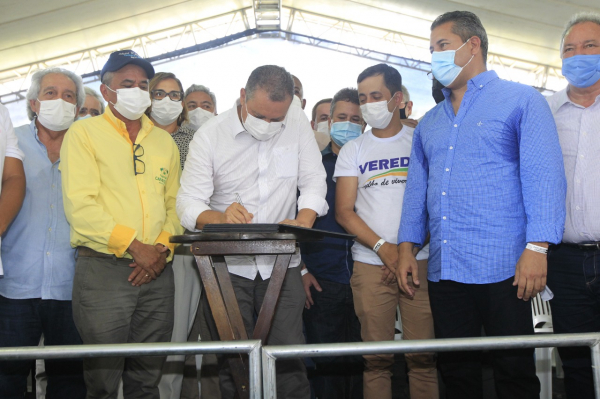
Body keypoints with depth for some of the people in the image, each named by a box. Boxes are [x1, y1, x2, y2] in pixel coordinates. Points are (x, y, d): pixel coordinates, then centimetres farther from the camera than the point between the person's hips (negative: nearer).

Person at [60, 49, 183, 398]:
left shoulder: (164, 141, 17)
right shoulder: (84, 133, 2)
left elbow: (175, 203, 13)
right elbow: (80, 205, -9)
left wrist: (163, 247, -5)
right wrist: (135, 247, -13)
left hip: (157, 272, 4)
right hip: (103, 268, -4)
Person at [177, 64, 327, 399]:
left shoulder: (298, 123, 0)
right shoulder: (210, 135, -6)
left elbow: (314, 182, 1)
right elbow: (188, 203, -9)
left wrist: (302, 221, -19)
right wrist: (222, 217, -31)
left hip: (282, 263, 1)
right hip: (228, 266, -1)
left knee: (289, 356, -3)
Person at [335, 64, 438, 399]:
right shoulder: (353, 150, 12)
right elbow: (344, 212, 5)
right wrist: (384, 248, -8)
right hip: (371, 265, 1)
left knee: (423, 356, -3)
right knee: (377, 358, 0)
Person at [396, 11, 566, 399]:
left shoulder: (521, 100, 2)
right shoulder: (429, 123, 20)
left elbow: (544, 175, -7)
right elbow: (417, 188, 20)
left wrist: (537, 247, -17)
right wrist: (408, 247, 10)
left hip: (503, 268, -5)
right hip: (443, 270, 6)